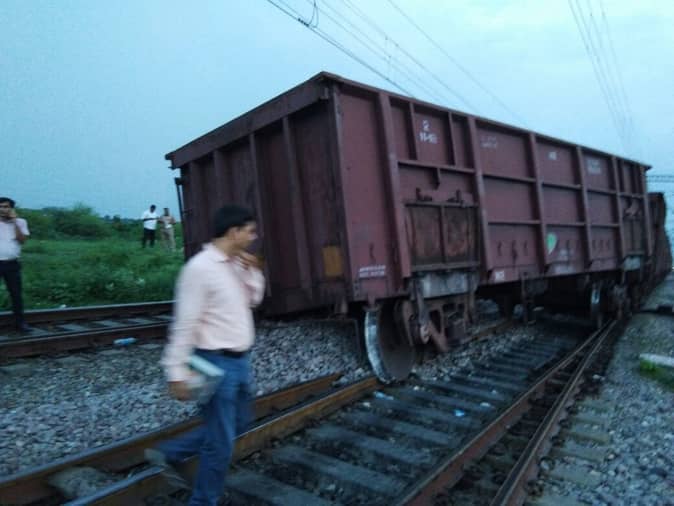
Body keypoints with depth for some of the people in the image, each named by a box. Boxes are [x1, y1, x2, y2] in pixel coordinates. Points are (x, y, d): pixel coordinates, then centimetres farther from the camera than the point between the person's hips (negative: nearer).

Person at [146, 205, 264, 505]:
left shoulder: (236, 265, 7)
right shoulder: (201, 268, -19)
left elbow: (254, 300, 19)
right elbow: (184, 324, -20)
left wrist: (252, 271, 3)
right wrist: (177, 373, -20)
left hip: (240, 361, 9)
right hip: (217, 363, -9)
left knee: (238, 424, 22)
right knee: (221, 442, 3)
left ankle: (168, 454, 33)